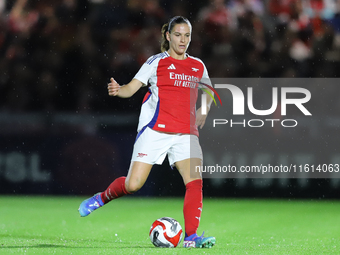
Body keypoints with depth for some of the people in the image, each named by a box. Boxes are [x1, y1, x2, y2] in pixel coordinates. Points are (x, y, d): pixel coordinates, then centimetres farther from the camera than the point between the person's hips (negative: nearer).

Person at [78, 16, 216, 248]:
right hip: (155, 131, -3)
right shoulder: (156, 62, 2)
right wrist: (118, 90, -27)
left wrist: (204, 111, 10)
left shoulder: (198, 66, 13)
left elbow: (209, 92, 30)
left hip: (186, 134, 3)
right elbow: (131, 88, -5)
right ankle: (102, 198, 25)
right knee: (133, 185, -6)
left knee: (195, 181, -18)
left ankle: (191, 236, -18)